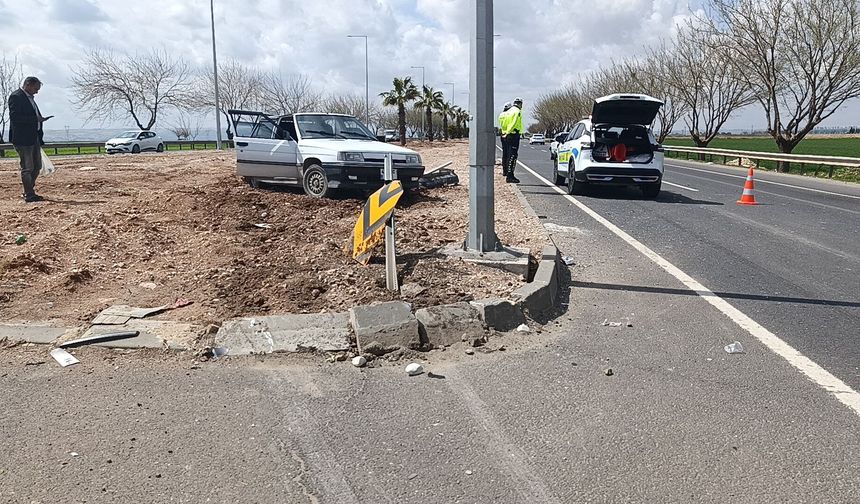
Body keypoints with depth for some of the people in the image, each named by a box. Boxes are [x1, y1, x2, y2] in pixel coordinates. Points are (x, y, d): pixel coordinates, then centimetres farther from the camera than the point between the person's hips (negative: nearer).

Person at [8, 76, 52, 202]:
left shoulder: (29, 98, 18)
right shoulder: (16, 96, -11)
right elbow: (14, 117, -20)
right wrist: (35, 119, -23)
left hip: (34, 138, 9)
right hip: (23, 139, -9)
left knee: (37, 166, 13)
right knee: (27, 168, -3)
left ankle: (29, 191, 25)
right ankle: (29, 195, 3)